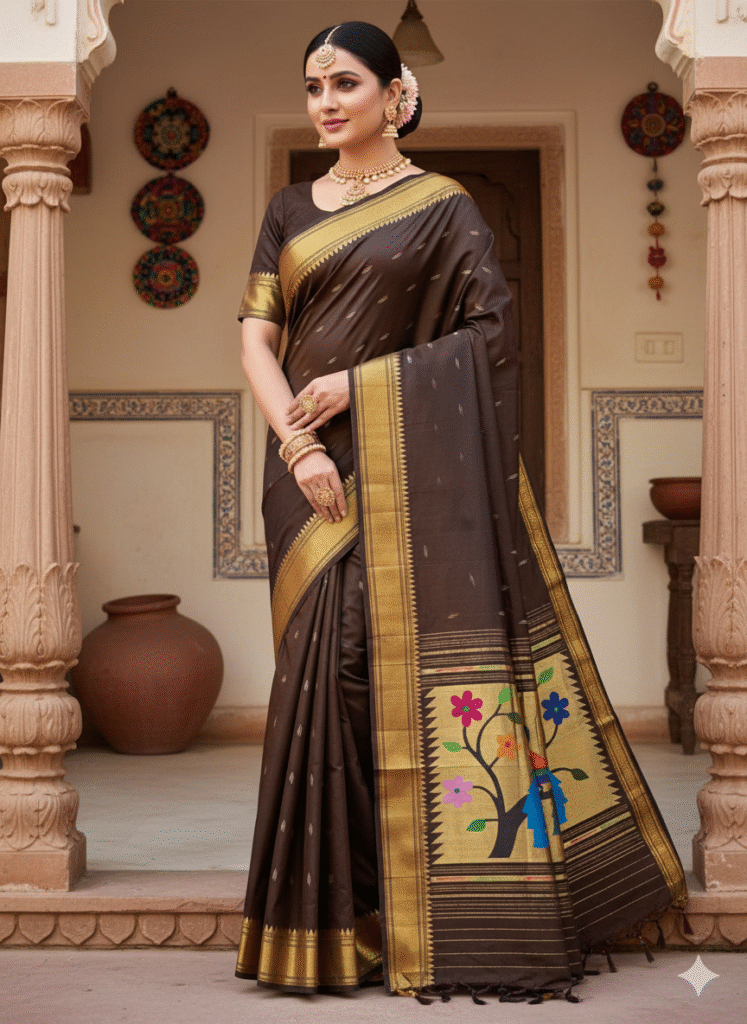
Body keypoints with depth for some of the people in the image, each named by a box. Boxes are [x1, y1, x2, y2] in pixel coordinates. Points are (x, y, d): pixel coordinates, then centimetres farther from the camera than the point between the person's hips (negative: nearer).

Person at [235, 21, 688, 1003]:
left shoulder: (444, 208, 3)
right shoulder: (291, 211, 14)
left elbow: (492, 333, -4)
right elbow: (255, 339, 6)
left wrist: (360, 382, -11)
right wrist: (297, 444, -10)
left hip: (410, 464, -3)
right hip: (310, 464, 4)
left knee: (423, 656, -7)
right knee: (326, 664, -1)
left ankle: (446, 909, 2)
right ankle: (339, 912, 7)